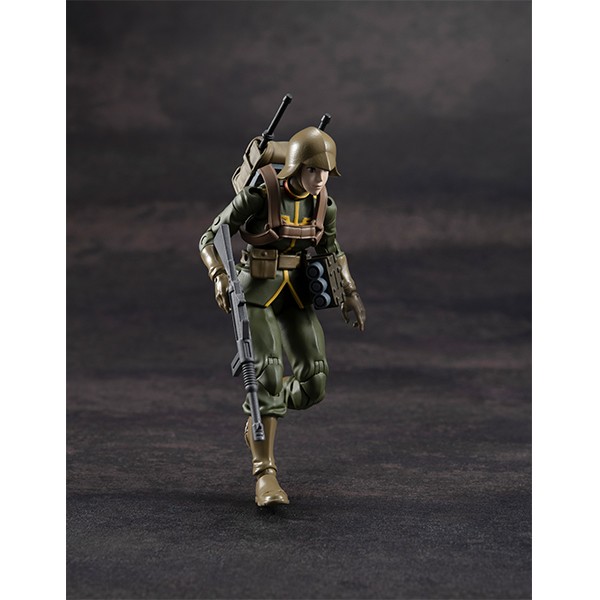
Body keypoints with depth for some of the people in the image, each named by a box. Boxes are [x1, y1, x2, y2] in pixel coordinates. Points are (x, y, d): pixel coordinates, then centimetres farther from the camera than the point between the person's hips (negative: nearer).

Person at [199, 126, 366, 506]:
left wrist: (351, 294, 4)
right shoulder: (257, 197, -16)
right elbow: (210, 239, -10)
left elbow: (331, 250, 17)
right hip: (255, 294, -5)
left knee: (313, 384, -6)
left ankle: (261, 421, 26)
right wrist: (220, 279, -28)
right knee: (267, 374, -22)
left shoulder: (324, 205, -1)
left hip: (296, 296, 5)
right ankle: (265, 475, -16)